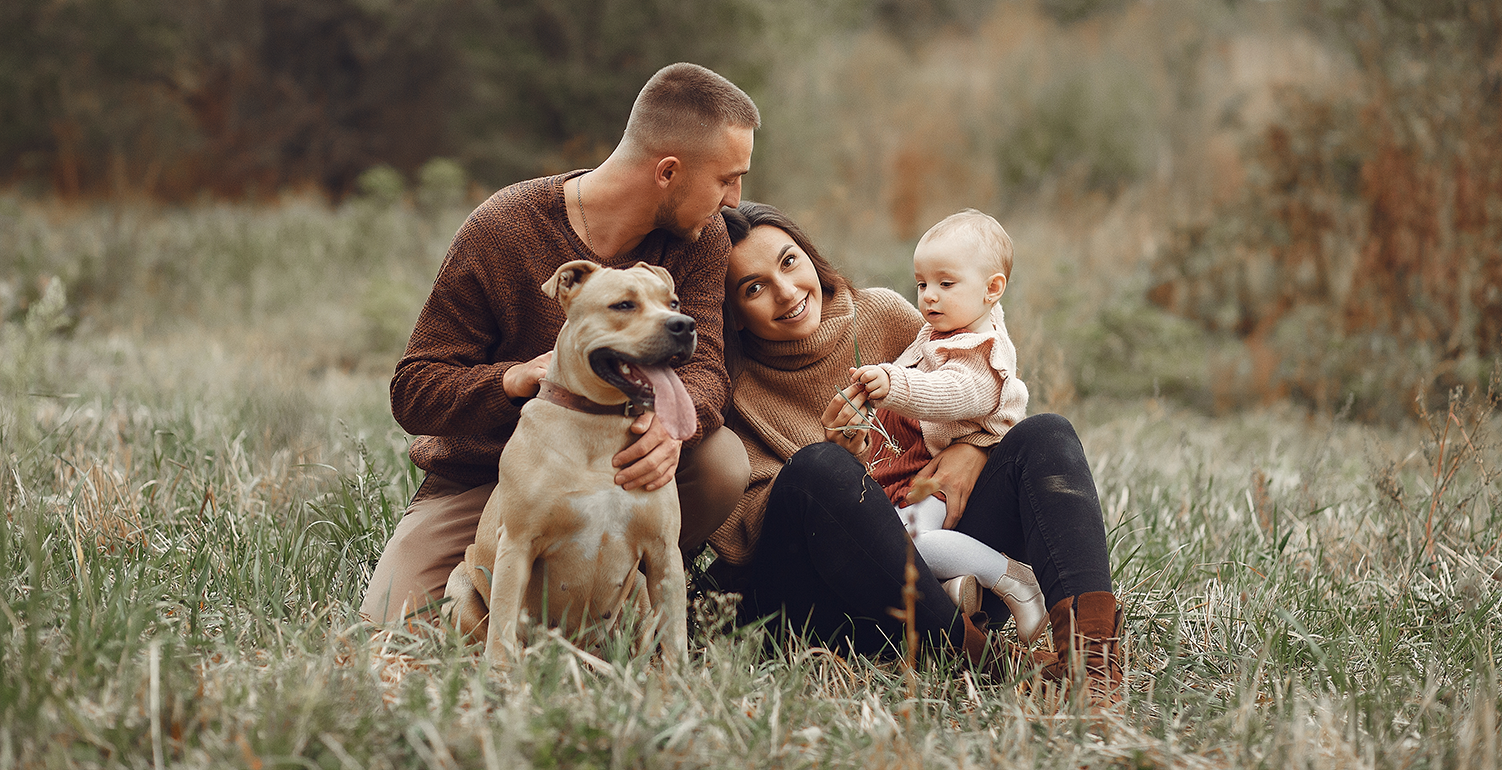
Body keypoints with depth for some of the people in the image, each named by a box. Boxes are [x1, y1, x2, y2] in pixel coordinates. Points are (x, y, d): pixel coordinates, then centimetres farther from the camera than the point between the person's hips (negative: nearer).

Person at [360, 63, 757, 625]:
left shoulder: (700, 237, -5)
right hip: (483, 479, -2)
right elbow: (412, 391, -13)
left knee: (722, 462, -29)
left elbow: (703, 365, -17)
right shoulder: (501, 231, -16)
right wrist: (514, 380, -35)